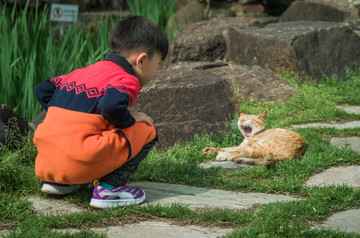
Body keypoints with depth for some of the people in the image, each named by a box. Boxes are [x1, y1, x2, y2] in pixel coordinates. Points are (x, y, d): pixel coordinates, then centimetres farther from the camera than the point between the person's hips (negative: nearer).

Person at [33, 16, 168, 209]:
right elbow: (112, 106, -23)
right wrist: (130, 119, -3)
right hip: (78, 164, -8)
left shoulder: (83, 72, 23)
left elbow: (42, 90, 25)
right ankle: (109, 187, -5)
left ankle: (56, 182, 20)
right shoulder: (127, 80, -2)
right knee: (146, 130, 5)